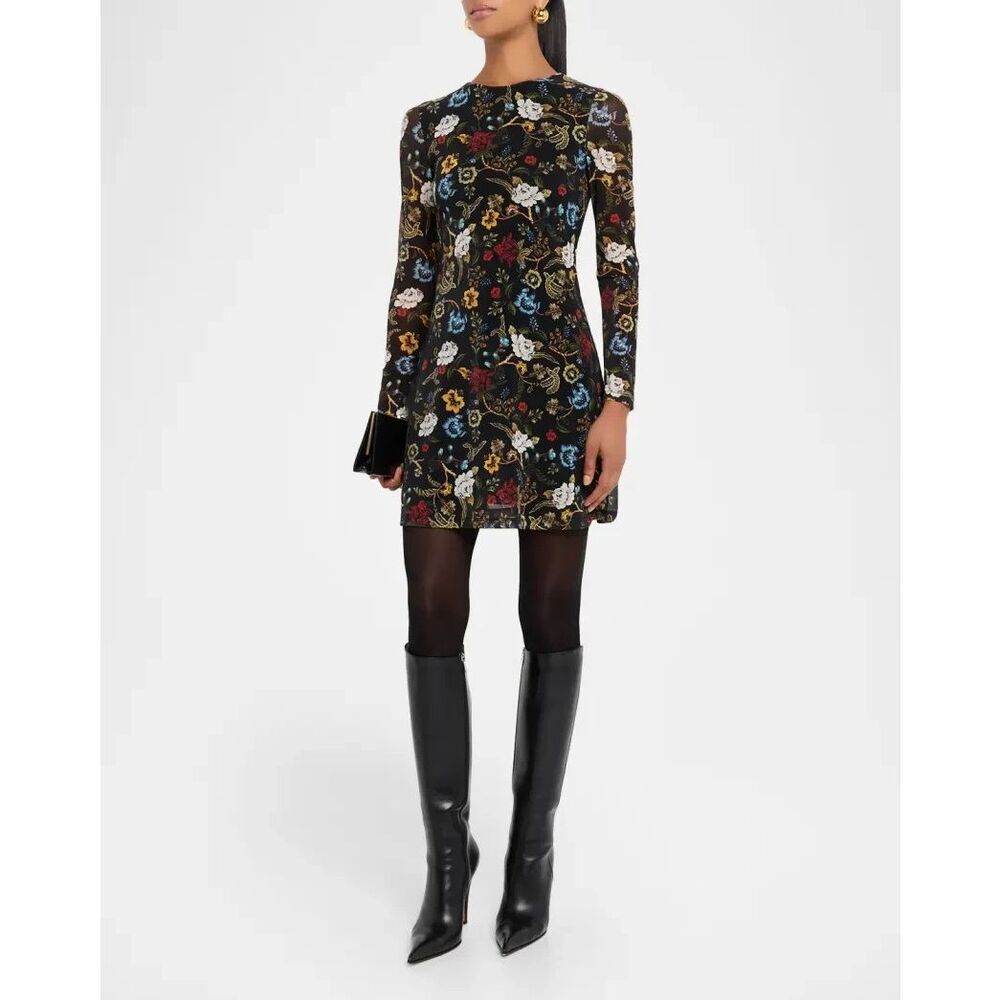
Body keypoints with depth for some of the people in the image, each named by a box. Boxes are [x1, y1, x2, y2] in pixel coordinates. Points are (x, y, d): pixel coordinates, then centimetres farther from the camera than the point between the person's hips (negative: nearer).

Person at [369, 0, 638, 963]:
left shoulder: (597, 112, 6)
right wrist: (392, 411, 7)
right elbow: (412, 274, 12)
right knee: (433, 621, -2)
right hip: (451, 389, 3)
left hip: (557, 387, -2)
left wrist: (617, 405, -8)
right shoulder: (428, 123, 14)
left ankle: (532, 841, 21)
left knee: (550, 619, 4)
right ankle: (448, 851, 15)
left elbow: (620, 267, 1)